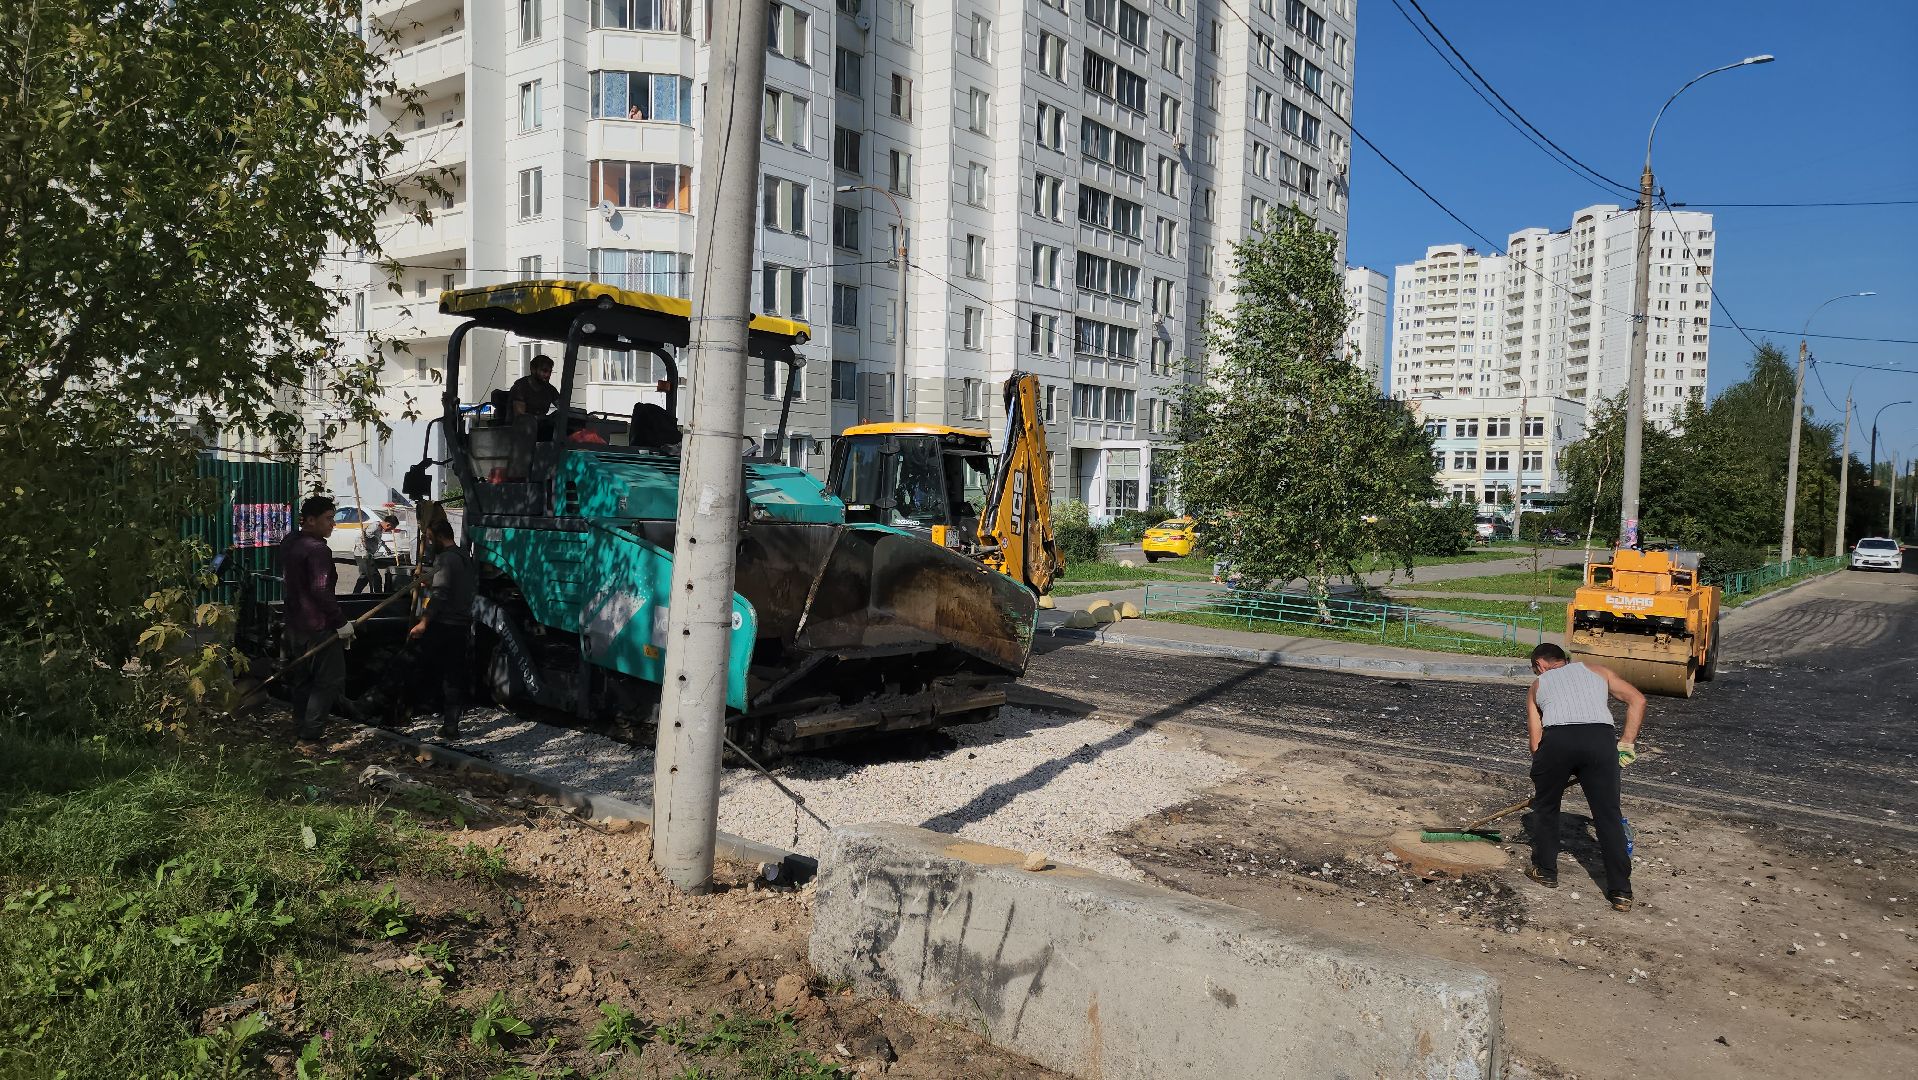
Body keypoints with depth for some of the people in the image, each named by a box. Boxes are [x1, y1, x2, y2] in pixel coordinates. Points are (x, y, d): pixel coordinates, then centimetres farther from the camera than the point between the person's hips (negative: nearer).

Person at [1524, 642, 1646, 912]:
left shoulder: (1538, 685, 28)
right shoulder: (1597, 671, 32)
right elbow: (1637, 700, 17)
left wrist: (1540, 780, 31)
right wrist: (1627, 743, 16)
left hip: (1556, 739, 0)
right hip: (1600, 738, 1)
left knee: (1545, 807, 22)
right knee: (1608, 816, 9)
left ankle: (1545, 871, 31)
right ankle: (1621, 892, 11)